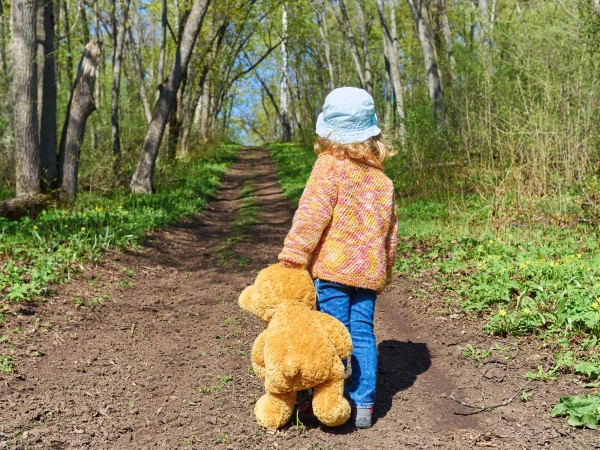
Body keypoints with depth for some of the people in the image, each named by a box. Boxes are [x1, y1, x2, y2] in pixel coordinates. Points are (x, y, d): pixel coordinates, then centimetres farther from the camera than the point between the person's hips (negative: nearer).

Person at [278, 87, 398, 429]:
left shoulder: (329, 166, -6)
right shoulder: (382, 179, 12)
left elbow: (312, 214, -14)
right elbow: (390, 232, 15)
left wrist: (292, 255, -10)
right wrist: (385, 271, 25)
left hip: (333, 267, -5)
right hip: (369, 271, 5)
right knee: (363, 334, 8)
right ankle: (363, 405, 12)